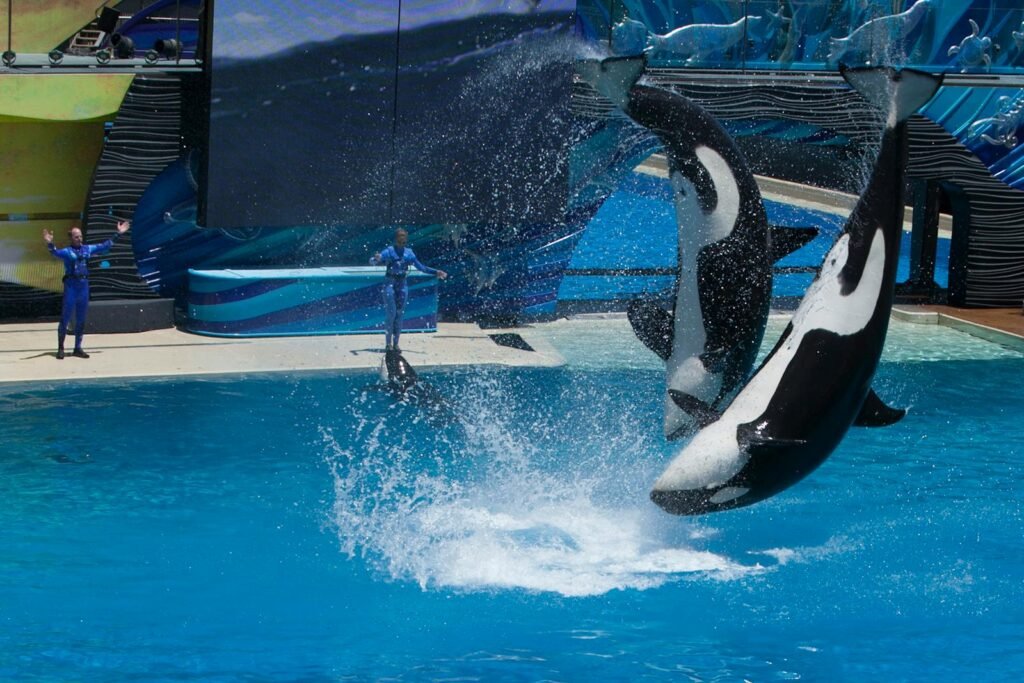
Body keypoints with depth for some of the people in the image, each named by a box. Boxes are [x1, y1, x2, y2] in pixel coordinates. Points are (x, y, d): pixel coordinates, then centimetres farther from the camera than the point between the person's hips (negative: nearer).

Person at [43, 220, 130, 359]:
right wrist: (50, 244, -44)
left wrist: (118, 234, 21)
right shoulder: (67, 251, -3)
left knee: (81, 320, 10)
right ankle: (60, 348, 3)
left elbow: (104, 246, 20)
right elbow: (56, 252, -23)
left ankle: (78, 348, 19)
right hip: (71, 286, -5)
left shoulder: (87, 249, 12)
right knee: (65, 318, -3)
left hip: (84, 285, 5)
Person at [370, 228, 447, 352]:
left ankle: (395, 343, 11)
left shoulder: (408, 253, 7)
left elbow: (421, 267, 15)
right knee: (391, 313, -9)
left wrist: (436, 272, 9)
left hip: (402, 284, 4)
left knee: (400, 314, 5)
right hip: (390, 282, -4)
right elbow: (373, 260, -16)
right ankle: (388, 343, -3)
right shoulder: (389, 251, -7)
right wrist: (376, 259, -40)